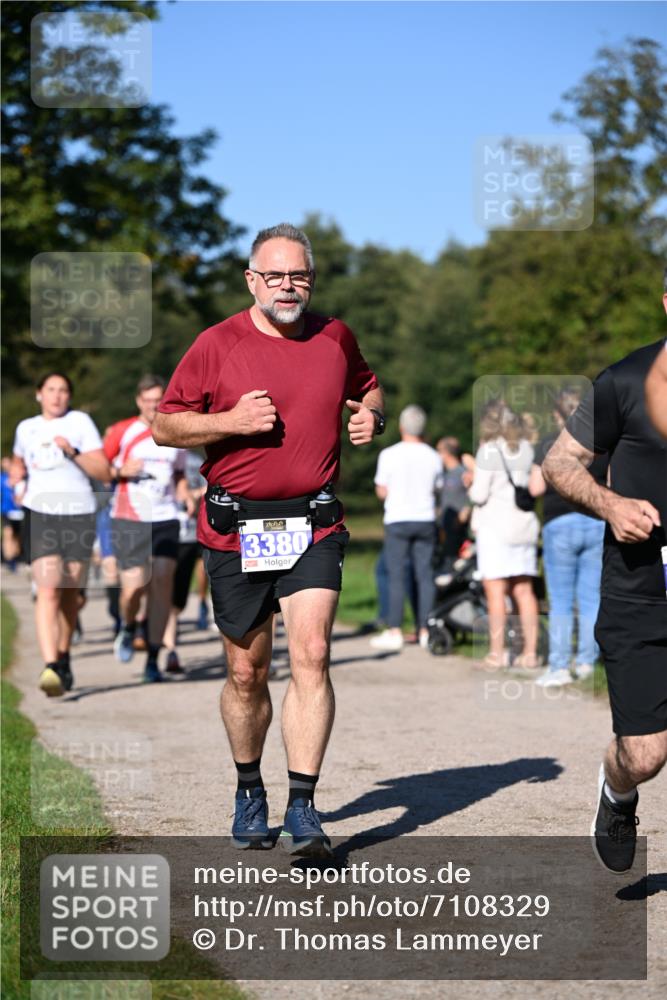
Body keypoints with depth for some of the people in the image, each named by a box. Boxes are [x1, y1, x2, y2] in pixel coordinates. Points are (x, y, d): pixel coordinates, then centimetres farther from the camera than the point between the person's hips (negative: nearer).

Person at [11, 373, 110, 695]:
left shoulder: (80, 422, 2)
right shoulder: (26, 428, 12)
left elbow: (104, 473, -3)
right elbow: (18, 461, 33)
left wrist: (73, 452, -16)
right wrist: (17, 473, 11)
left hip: (78, 515, 0)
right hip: (39, 515, 0)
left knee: (70, 593, 8)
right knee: (48, 591, -16)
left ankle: (64, 657, 30)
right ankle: (51, 666, -27)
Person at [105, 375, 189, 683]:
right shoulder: (121, 432, 0)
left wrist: (185, 496, 7)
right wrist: (121, 471, -13)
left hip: (165, 519, 2)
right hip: (129, 520, -2)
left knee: (162, 584, -9)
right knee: (134, 587, -10)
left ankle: (153, 660, 0)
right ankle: (128, 629, 26)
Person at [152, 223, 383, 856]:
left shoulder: (335, 338, 9)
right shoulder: (216, 346, -1)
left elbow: (366, 388, 28)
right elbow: (164, 425, 2)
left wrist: (372, 416, 5)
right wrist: (232, 421, -13)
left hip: (314, 526, 1)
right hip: (234, 530, -1)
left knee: (311, 655, -15)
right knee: (246, 673, 8)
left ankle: (302, 809, -13)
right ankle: (249, 792, 30)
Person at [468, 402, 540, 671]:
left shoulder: (489, 450, -10)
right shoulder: (526, 449, 9)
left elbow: (480, 494, -13)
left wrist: (471, 488, 9)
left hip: (495, 525, -6)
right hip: (524, 524, 6)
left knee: (495, 589, -4)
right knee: (524, 590, 8)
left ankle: (497, 652, -5)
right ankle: (530, 653, 8)